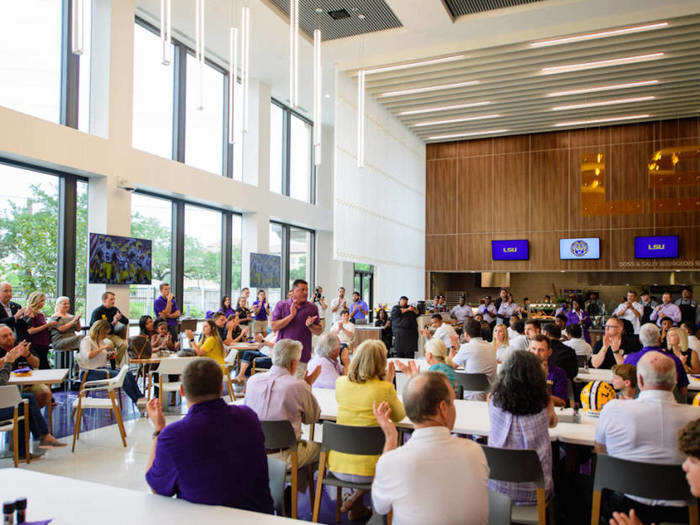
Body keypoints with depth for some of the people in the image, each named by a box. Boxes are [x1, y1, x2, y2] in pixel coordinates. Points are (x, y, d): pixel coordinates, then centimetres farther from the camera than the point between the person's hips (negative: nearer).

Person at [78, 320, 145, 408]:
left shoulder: (101, 341, 19)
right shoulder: (86, 341, -5)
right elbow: (87, 356, -25)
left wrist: (109, 355, 11)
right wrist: (102, 348, -21)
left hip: (104, 368, 8)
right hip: (92, 372, -8)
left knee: (129, 374, -18)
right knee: (123, 376, -28)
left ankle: (140, 398, -25)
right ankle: (137, 400, -24)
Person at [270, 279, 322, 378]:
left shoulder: (312, 307, 5)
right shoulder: (281, 305, 2)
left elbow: (319, 332, 6)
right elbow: (274, 327, -7)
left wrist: (310, 325, -15)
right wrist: (291, 315, -14)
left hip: (302, 356, 0)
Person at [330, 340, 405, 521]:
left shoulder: (341, 383, -2)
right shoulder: (385, 388, -13)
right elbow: (399, 416, 6)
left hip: (338, 466, 4)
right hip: (368, 470, -4)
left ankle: (358, 507, 25)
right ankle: (358, 497, 14)